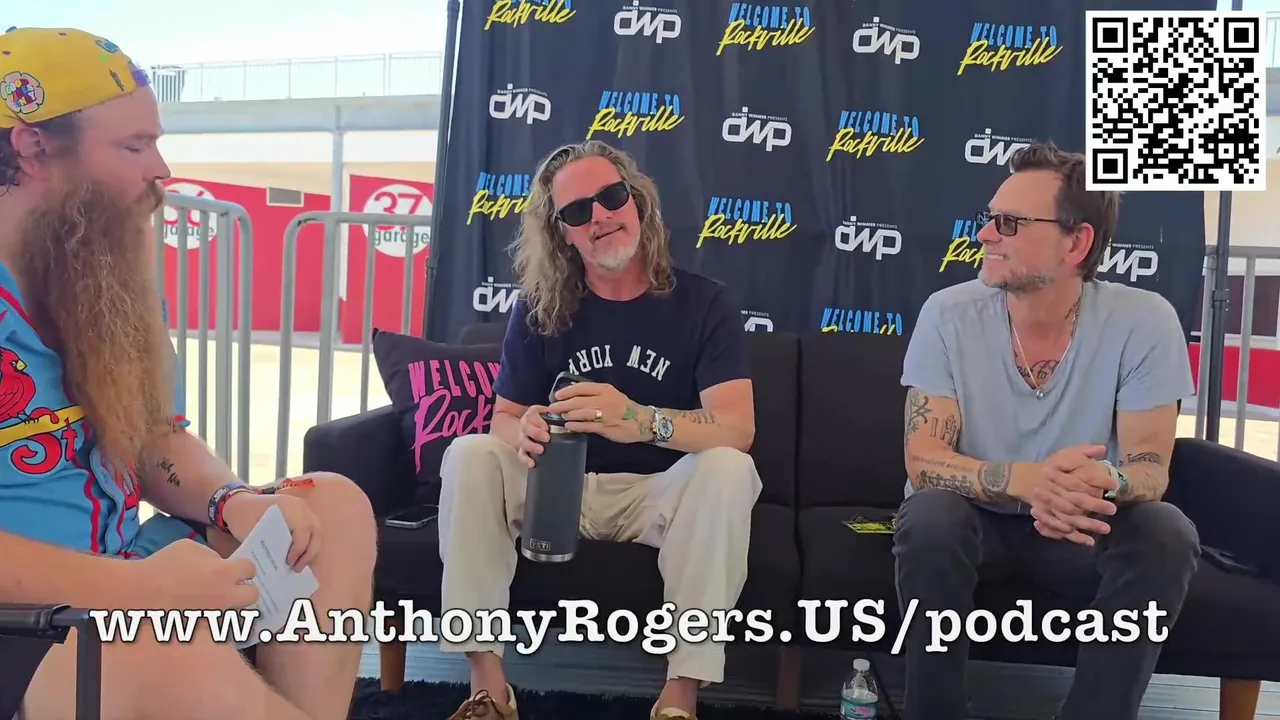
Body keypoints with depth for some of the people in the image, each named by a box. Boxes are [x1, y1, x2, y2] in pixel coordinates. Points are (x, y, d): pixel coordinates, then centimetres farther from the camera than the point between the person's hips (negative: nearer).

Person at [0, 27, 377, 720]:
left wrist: (234, 504, -8)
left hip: (114, 574, 8)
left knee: (334, 506, -2)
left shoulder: (115, 276, 10)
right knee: (180, 656, -37)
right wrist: (131, 587, -31)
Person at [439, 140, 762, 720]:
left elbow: (737, 427, -21)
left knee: (729, 469, -32)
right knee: (471, 455, -23)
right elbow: (504, 417, -1)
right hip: (565, 483, 2)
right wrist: (523, 435, -29)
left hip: (662, 492, -2)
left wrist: (643, 422, -43)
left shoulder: (702, 303, -9)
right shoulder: (539, 309, -2)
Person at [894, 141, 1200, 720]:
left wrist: (1103, 482, -39)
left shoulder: (1143, 322, -14)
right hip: (974, 517, 0)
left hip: (1081, 530, 1)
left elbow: (1151, 466, -13)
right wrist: (1027, 480, -40)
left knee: (1166, 535, -27)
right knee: (929, 518, -32)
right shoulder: (948, 315, -15)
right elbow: (923, 461, -19)